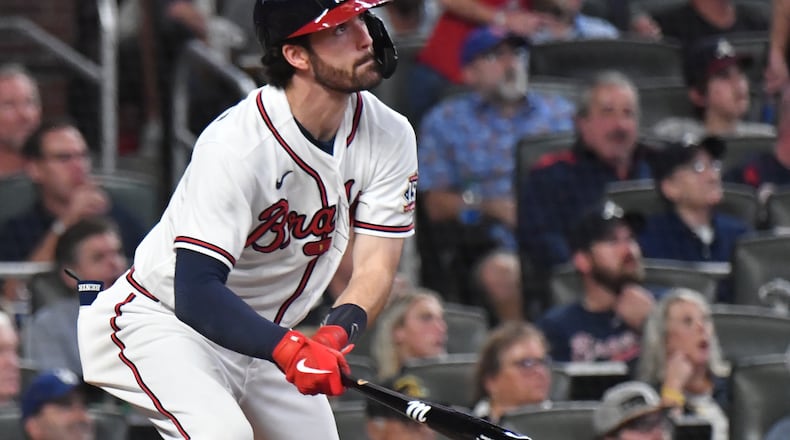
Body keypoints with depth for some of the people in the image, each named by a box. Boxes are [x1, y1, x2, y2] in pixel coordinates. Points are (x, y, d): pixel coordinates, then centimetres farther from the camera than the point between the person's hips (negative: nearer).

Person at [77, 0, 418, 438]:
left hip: (265, 333, 7)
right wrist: (289, 349, -48)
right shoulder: (236, 144, -28)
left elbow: (376, 266, -14)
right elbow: (196, 292, -33)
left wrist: (338, 331, -36)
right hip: (160, 318, -7)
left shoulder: (389, 136, -10)